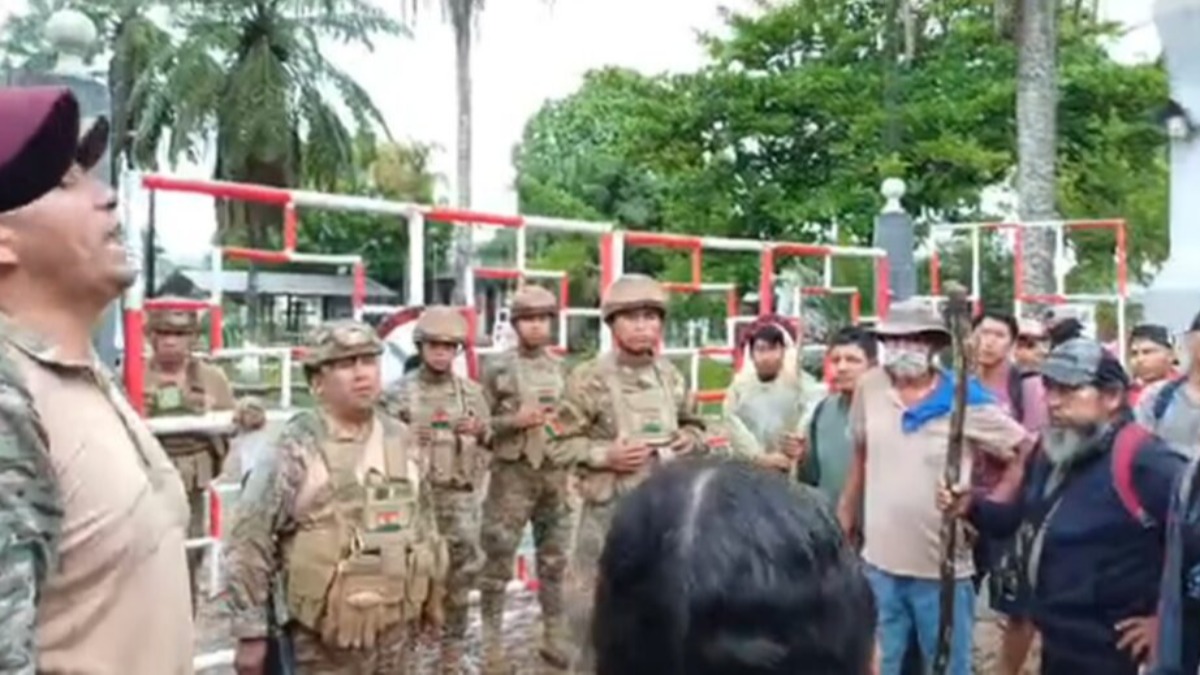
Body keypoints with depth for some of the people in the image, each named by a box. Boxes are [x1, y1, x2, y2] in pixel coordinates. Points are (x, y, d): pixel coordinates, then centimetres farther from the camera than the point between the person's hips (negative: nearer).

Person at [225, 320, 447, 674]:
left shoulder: (400, 439, 4)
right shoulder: (295, 450, -14)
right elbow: (249, 545, -12)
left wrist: (432, 592, 18)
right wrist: (251, 633, -12)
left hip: (396, 626, 6)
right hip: (325, 638, -5)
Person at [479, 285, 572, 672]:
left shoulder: (562, 370, 8)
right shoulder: (498, 370, -3)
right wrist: (514, 421, -16)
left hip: (555, 473, 4)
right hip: (512, 473, -4)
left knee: (554, 561, 12)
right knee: (498, 561, 0)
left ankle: (555, 638, 24)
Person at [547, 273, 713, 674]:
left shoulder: (671, 377, 5)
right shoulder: (589, 378, -9)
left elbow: (693, 424, 20)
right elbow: (560, 444, -7)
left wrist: (691, 440, -1)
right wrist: (605, 454, -20)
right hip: (610, 509, -4)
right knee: (595, 606, 3)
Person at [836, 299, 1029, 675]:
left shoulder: (965, 400, -11)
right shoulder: (870, 388, -2)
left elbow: (1025, 451, -2)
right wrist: (846, 515, 13)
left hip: (942, 569, -2)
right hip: (879, 563, 3)